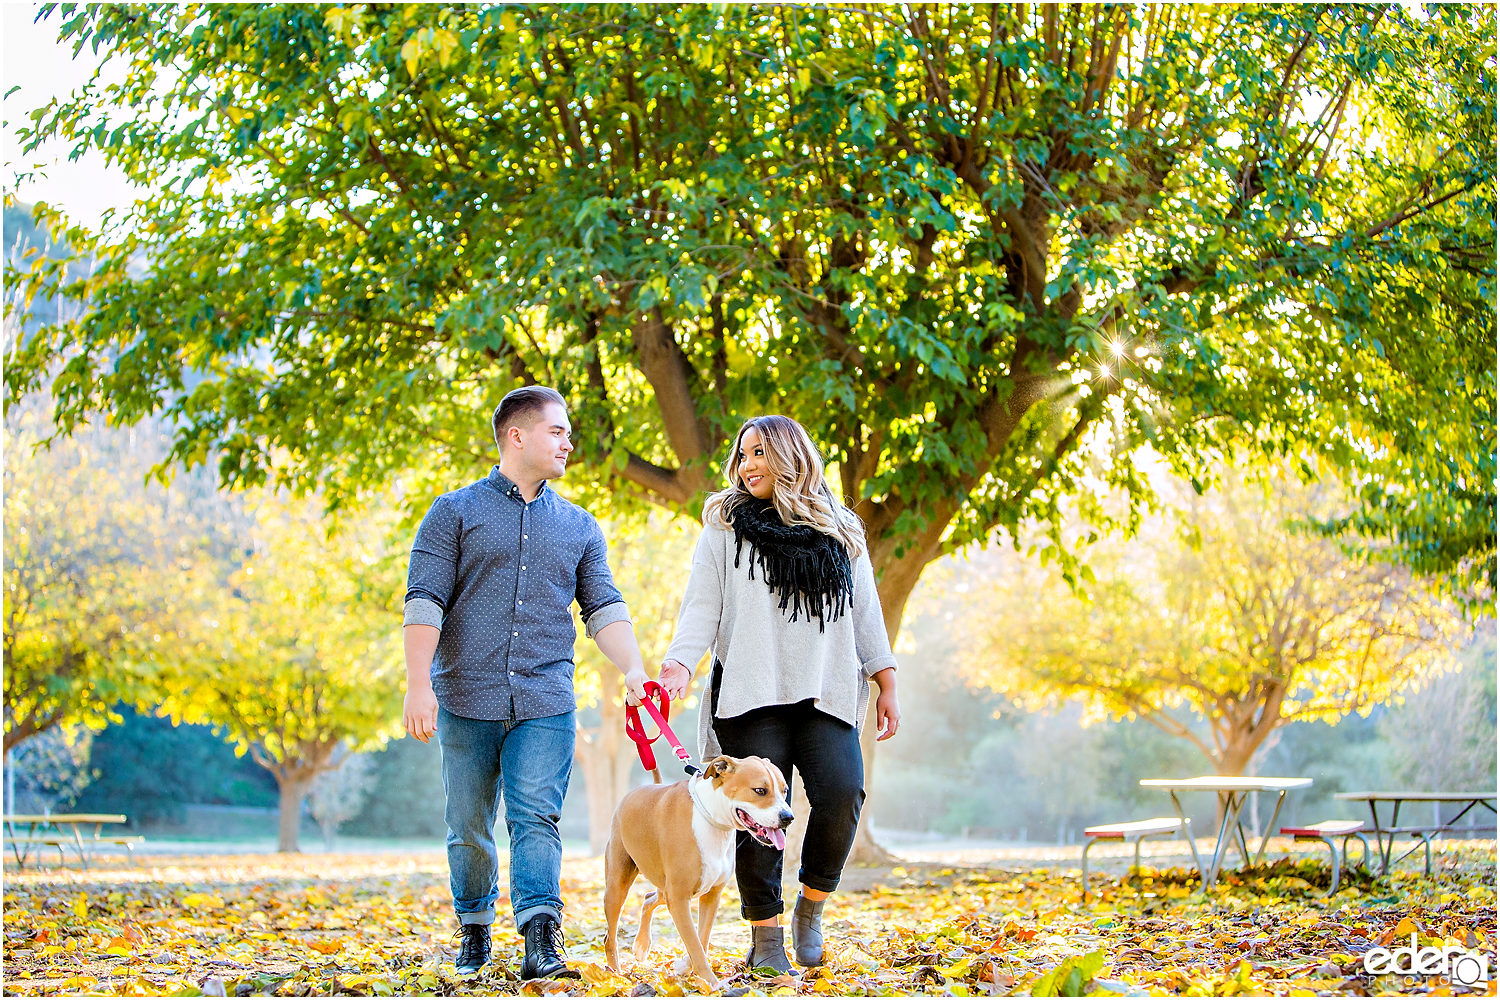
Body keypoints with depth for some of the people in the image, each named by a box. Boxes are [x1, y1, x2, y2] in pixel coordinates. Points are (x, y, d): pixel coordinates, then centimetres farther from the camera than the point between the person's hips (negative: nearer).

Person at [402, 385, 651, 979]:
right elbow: (424, 603, -3)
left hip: (546, 704, 1)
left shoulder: (579, 527, 15)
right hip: (466, 701, -1)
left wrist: (634, 671, -7)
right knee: (469, 829, 7)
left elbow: (603, 609, 10)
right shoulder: (455, 512, 5)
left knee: (536, 820, -12)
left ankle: (541, 943, -20)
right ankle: (475, 931, 25)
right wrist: (419, 685, -13)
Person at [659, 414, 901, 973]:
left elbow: (866, 611, 18)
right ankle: (765, 940, 1)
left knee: (841, 794, -18)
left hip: (825, 693, 1)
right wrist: (677, 664, -13)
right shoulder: (726, 528, 11)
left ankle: (811, 906, 3)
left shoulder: (840, 532, 17)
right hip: (753, 693, -1)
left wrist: (886, 685, 11)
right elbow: (702, 606, 3)